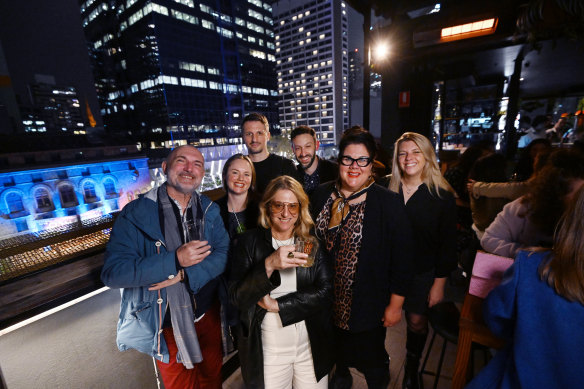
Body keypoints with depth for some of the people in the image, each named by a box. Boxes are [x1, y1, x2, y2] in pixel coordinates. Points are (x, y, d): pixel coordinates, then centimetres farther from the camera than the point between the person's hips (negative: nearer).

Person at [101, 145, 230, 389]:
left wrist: (184, 274, -27)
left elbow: (223, 253, -12)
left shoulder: (210, 211, -5)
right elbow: (112, 272, -22)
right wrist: (175, 261, -31)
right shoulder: (136, 214, -16)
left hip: (209, 314, 3)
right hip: (166, 323, -3)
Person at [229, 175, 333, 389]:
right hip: (267, 349, -1)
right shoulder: (250, 241, -8)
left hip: (311, 347, 2)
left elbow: (325, 291, -10)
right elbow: (237, 297, -14)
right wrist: (269, 265, -30)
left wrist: (276, 305, -15)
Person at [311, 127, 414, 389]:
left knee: (372, 362, 19)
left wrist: (395, 304, -8)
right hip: (327, 299, 4)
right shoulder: (321, 195, -5)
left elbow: (403, 257, -12)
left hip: (367, 304, -3)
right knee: (336, 348, 29)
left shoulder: (388, 203, -16)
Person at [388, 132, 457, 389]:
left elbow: (448, 244, -4)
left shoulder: (443, 196, -8)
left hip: (422, 272, -1)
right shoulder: (385, 190, -6)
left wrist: (439, 283, -3)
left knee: (417, 320, 12)